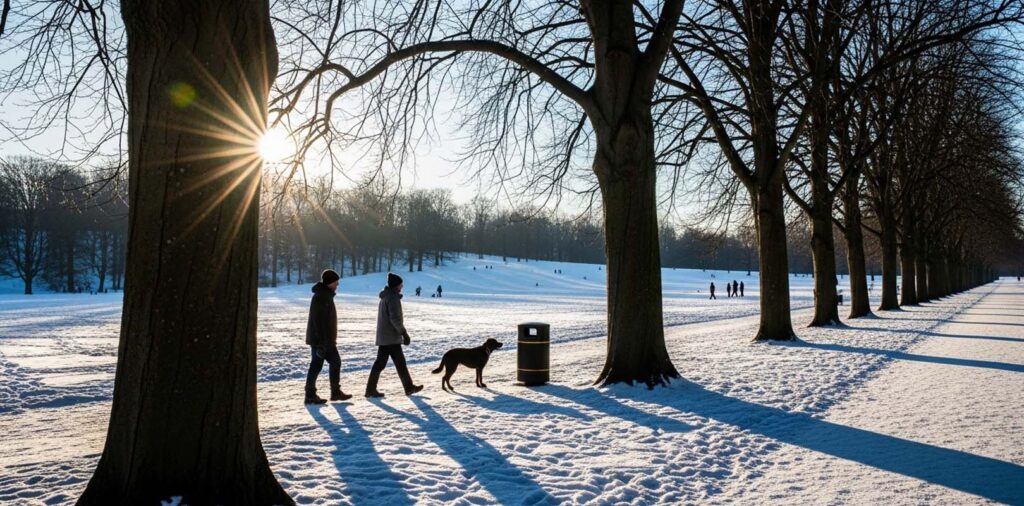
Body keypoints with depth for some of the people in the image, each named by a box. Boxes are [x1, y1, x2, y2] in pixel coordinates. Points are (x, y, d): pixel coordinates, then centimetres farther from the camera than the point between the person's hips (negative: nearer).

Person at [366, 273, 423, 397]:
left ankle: (371, 389, 7)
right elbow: (395, 318, -22)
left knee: (380, 362, 8)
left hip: (383, 337, 9)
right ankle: (409, 387, 8)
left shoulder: (385, 297, 16)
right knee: (400, 363, 0)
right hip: (392, 337, -9)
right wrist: (404, 332, -17)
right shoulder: (393, 297, -15)